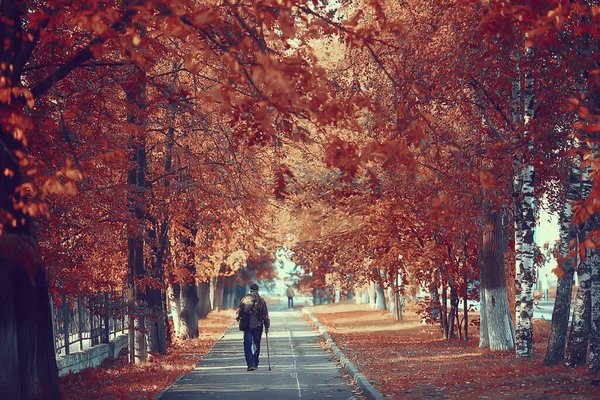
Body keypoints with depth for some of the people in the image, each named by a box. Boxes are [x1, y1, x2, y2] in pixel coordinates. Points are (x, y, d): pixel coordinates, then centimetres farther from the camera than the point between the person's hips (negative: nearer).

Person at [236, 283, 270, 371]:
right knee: (257, 345, 14)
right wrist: (267, 326, 7)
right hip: (258, 326, 1)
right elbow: (265, 315, 0)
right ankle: (255, 364, 21)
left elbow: (239, 312, 3)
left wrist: (238, 318, 24)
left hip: (247, 326, -1)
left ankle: (251, 364, -12)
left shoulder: (244, 300, -2)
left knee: (247, 346, 0)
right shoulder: (261, 300, -1)